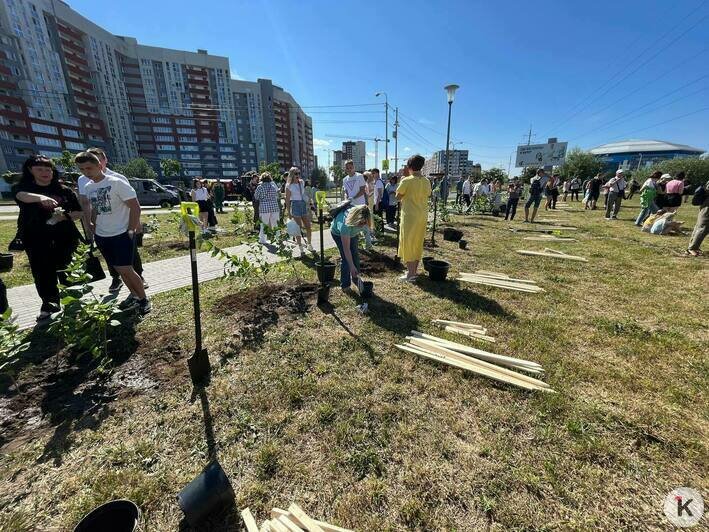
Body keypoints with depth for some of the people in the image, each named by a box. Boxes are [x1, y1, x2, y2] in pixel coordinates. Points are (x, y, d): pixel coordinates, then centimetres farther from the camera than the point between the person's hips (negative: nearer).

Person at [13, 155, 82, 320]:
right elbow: (22, 195, -23)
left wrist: (66, 216, -13)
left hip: (65, 238, 0)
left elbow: (79, 212, 9)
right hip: (37, 240, 0)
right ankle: (49, 304, 17)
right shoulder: (23, 187, 3)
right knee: (42, 274, 3)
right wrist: (40, 197, -45)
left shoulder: (64, 190, 7)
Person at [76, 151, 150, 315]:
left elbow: (135, 207, -14)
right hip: (101, 236, 7)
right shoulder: (88, 187, 10)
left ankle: (144, 299, 5)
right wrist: (94, 228, 9)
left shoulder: (116, 183, -11)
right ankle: (134, 295, 26)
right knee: (119, 269, 12)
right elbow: (94, 209, 21)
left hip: (121, 234, -7)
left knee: (126, 269, -9)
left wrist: (131, 230, -14)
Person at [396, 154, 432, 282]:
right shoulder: (426, 181, 5)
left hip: (409, 216, -6)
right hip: (422, 216, 6)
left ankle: (410, 274, 3)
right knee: (418, 243, 14)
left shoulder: (407, 181, -13)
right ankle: (414, 270, 25)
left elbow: (398, 197, -5)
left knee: (408, 243, 1)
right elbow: (427, 196, 13)